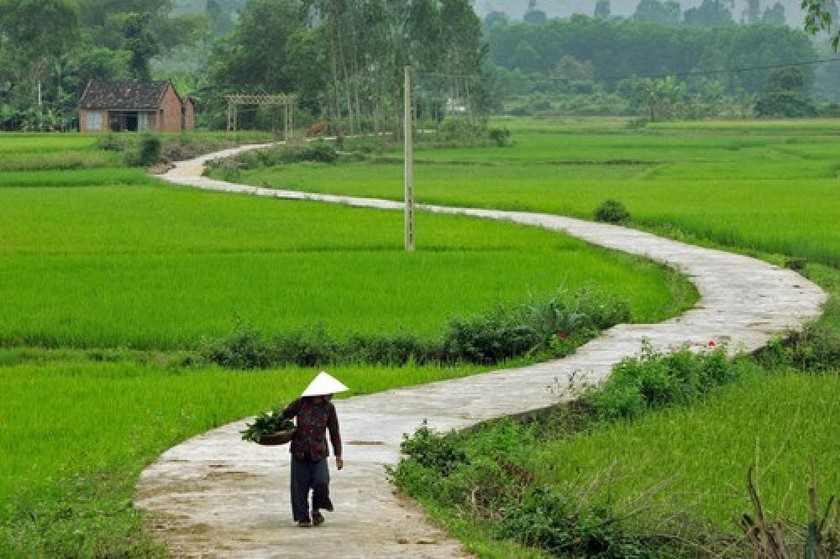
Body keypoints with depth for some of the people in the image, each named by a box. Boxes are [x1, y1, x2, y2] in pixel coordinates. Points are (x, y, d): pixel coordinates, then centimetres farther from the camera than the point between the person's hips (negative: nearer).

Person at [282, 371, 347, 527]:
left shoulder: (329, 408, 1)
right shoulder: (301, 403, -6)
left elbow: (334, 433, 9)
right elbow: (284, 415, 10)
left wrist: (338, 455, 10)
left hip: (319, 453, 1)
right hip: (300, 452, 0)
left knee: (321, 482, -14)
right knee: (300, 486, 0)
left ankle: (316, 510, 12)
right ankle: (302, 517, 14)